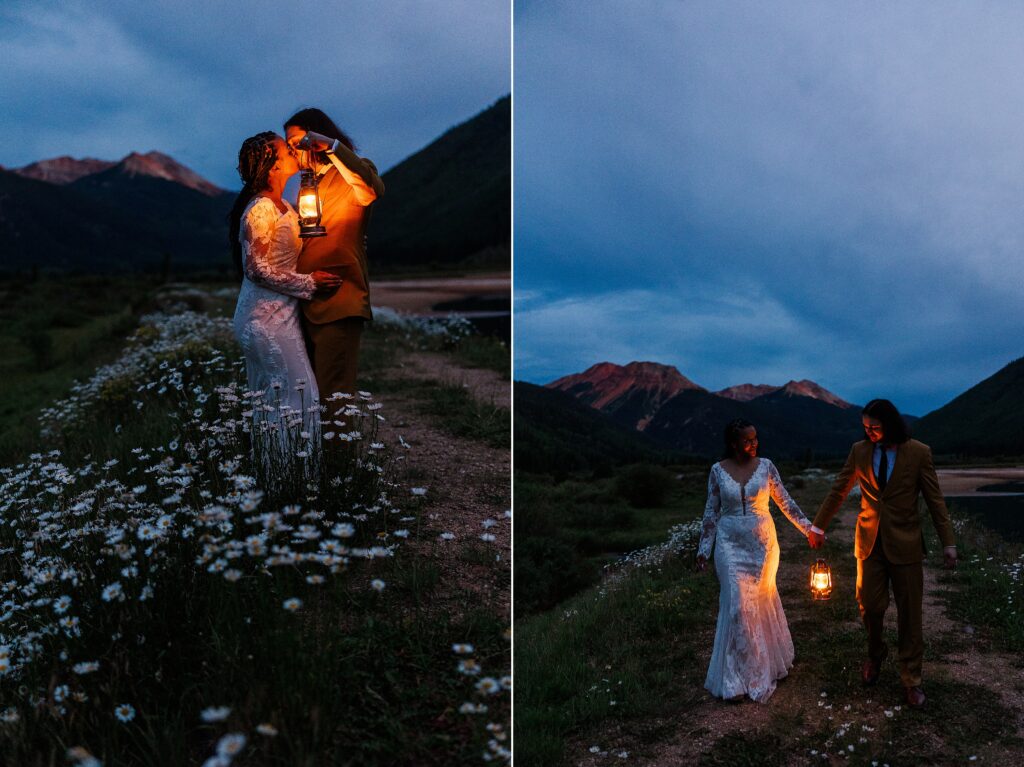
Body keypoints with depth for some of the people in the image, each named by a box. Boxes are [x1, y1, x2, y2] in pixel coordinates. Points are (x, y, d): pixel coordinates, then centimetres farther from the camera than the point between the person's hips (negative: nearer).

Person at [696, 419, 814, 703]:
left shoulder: (765, 466, -2)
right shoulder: (718, 471, -3)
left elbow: (785, 502, 4)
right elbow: (711, 512, 3)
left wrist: (808, 528, -2)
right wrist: (703, 549, 2)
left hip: (762, 542, 1)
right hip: (731, 544, -1)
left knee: (762, 601, 11)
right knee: (737, 604, -5)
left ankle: (765, 664, 31)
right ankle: (737, 677, 6)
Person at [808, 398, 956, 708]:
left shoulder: (918, 453, -8)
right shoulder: (860, 451, -1)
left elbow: (935, 500, -3)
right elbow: (838, 491, 10)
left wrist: (949, 544, -4)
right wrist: (818, 526, 16)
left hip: (905, 543, -2)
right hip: (870, 543, 2)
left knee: (909, 613, 4)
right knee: (870, 606, 6)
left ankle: (911, 679, 16)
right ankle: (875, 654, 35)